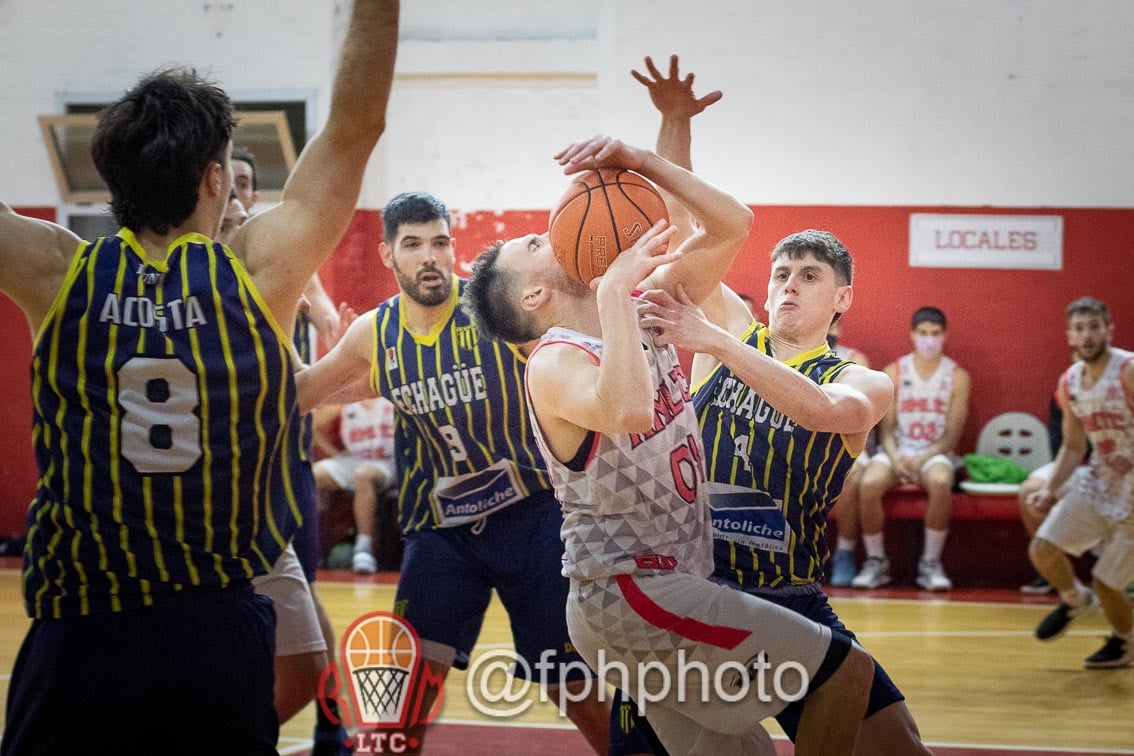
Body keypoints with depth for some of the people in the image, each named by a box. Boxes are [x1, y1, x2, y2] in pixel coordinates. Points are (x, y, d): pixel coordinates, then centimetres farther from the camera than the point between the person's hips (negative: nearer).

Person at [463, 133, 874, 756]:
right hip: (627, 594, -8)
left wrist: (642, 162, -7)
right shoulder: (554, 363, -16)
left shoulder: (647, 309, 8)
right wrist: (612, 289, -31)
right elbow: (628, 410, -40)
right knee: (845, 669, -9)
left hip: (672, 584, 8)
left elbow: (731, 225, 5)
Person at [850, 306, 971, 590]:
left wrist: (922, 459, -16)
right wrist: (895, 459, -16)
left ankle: (931, 562, -23)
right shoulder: (893, 373, 6)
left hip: (935, 453, -1)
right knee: (869, 484, -32)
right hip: (897, 450, 1)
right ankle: (875, 561, -14)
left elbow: (952, 435, -1)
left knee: (941, 482, -37)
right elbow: (886, 428, 4)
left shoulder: (957, 376, 4)